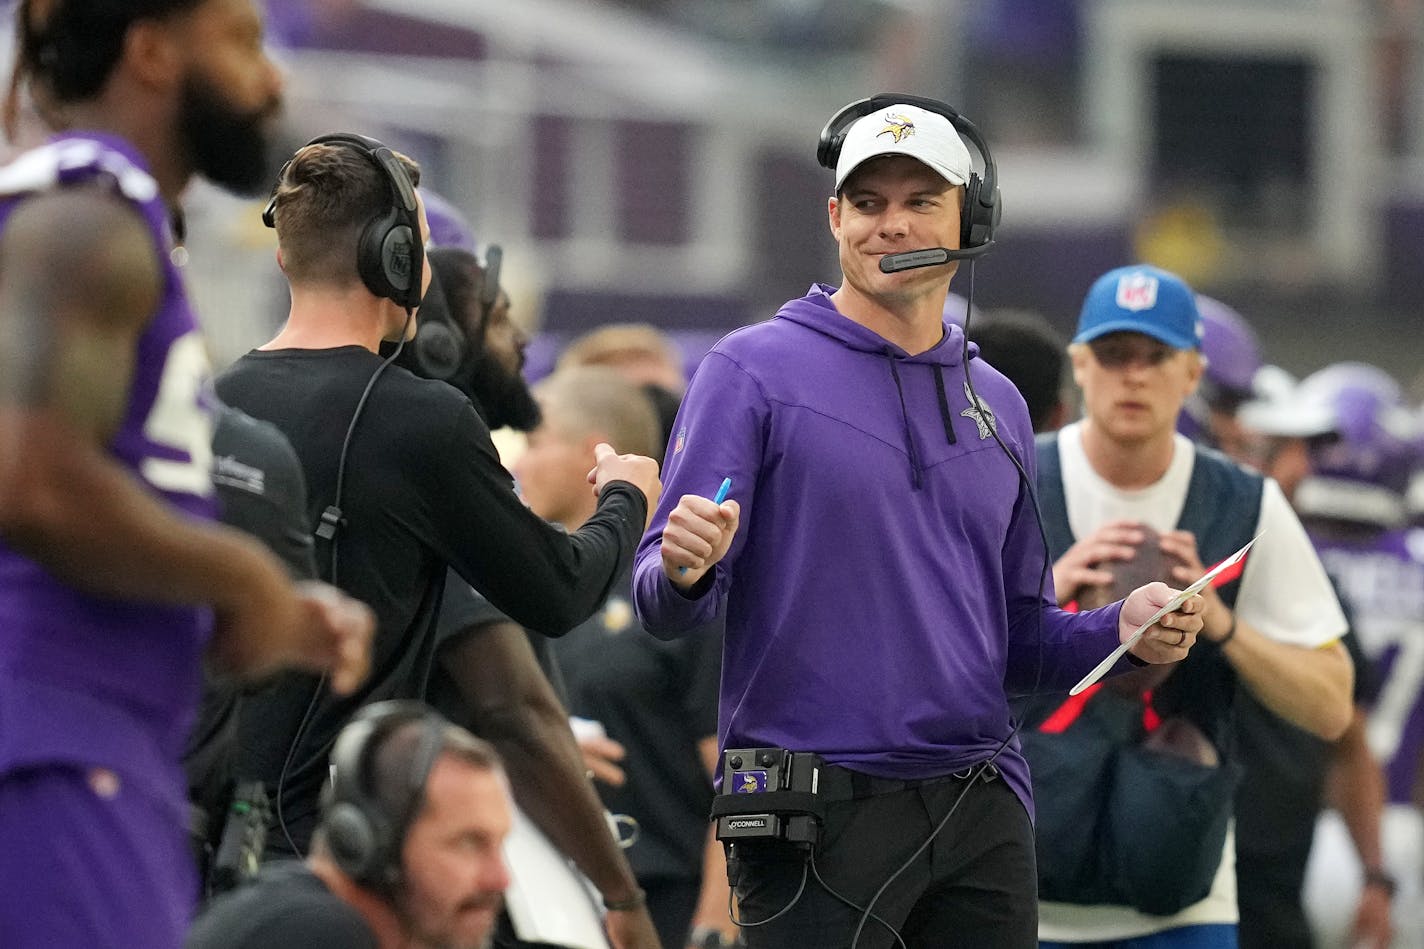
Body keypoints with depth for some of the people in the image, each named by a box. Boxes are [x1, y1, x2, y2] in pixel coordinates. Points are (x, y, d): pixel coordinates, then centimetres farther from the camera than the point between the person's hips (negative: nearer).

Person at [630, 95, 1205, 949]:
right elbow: (665, 610, -7)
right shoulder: (756, 370, -1)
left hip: (982, 815, 5)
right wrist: (685, 570, -29)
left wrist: (1121, 630, 0)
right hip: (820, 808, -5)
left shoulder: (998, 404, 15)